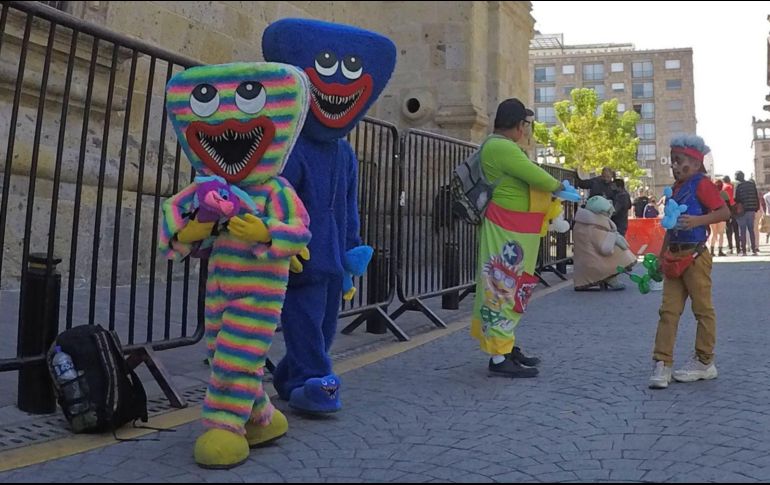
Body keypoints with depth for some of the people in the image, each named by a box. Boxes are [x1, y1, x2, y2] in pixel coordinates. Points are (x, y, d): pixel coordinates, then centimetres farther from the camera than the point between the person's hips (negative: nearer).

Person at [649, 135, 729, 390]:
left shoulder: (702, 184, -7)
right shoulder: (676, 188, 17)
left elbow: (724, 212, -17)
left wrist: (697, 220, -30)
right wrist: (661, 256, 19)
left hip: (695, 256, -8)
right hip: (674, 258, 8)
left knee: (703, 309, 4)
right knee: (668, 310, 2)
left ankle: (704, 362, 15)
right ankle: (662, 363, 2)